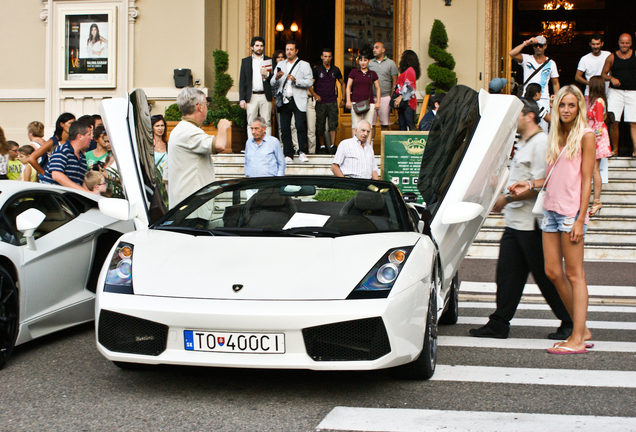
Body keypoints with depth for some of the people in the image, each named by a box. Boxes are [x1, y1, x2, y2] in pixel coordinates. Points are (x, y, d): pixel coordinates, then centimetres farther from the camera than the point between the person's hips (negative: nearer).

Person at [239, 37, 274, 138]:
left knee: (267, 123, -3)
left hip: (265, 96, 0)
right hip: (251, 97, 0)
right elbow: (242, 81, 9)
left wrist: (267, 74, -12)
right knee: (251, 123, -1)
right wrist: (242, 99, 0)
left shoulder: (269, 61, 11)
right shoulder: (245, 61, 12)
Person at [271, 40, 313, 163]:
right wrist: (276, 78, -7)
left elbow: (309, 82, -2)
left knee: (300, 126, -13)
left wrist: (295, 81, -16)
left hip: (298, 101, -3)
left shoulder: (304, 65, 10)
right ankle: (288, 155, 5)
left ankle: (302, 152, -3)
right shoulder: (280, 65, 21)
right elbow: (272, 84, 15)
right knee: (284, 129, 0)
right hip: (284, 101, 3)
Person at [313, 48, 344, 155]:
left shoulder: (335, 70, 9)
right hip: (320, 102, -1)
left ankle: (333, 146, -13)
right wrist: (315, 95, -15)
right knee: (320, 126, 3)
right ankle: (322, 146, 17)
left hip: (332, 102, 1)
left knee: (333, 124, -11)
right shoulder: (317, 69, 2)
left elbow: (342, 83, 22)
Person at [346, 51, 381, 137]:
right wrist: (348, 101, 0)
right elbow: (348, 87, 9)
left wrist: (378, 102, 7)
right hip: (356, 102, -1)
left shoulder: (372, 74, 10)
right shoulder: (353, 72, 8)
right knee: (355, 126, -4)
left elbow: (377, 88, 15)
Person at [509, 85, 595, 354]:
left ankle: (577, 340, -2)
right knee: (553, 272, 6)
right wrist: (529, 185, 8)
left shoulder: (585, 135, -3)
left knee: (574, 274, -5)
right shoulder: (556, 136, 17)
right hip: (551, 209, 7)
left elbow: (586, 179, -8)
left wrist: (580, 219, -13)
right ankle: (581, 329, 18)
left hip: (571, 211, -7)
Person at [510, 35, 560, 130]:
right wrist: (526, 43, -9)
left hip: (543, 100, 1)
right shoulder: (527, 59, 6)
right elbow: (512, 54, -12)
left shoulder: (551, 63, 12)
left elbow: (555, 83, 15)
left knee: (543, 129, -6)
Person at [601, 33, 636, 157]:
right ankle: (615, 149, 9)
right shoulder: (611, 57, 6)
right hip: (615, 91, 0)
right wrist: (611, 78, -9)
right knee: (613, 121, -5)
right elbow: (603, 74, 10)